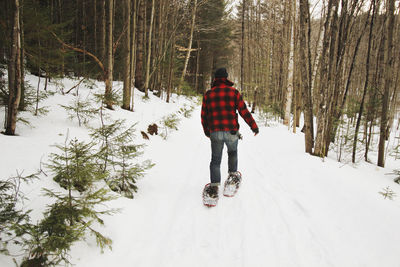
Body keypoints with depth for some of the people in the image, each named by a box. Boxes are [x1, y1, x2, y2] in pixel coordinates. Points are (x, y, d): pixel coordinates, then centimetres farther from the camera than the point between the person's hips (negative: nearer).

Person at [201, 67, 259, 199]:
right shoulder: (234, 92, 0)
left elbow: (204, 115, 10)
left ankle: (214, 186, -4)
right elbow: (244, 111, -1)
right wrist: (254, 126, 8)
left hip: (215, 133, 1)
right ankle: (233, 172, 38)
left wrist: (206, 131, 24)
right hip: (232, 131, 0)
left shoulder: (208, 94, 5)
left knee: (215, 160, 6)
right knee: (232, 152, 28)